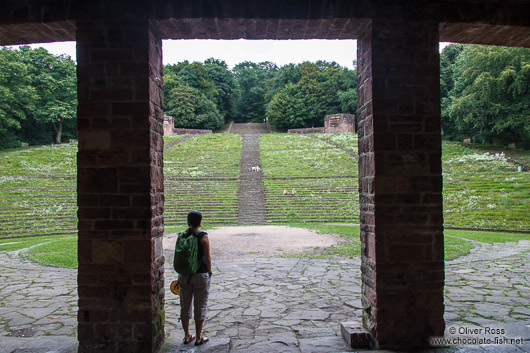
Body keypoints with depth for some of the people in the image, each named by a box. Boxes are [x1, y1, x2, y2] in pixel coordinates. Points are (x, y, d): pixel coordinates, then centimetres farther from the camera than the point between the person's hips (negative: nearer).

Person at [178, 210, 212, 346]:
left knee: (185, 306, 16)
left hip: (184, 275, 4)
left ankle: (187, 336, 27)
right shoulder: (203, 237, -13)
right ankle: (198, 338, 17)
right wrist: (209, 271, 5)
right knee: (200, 307, 9)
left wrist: (182, 273, 15)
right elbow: (207, 258, -12)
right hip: (200, 275, -4)